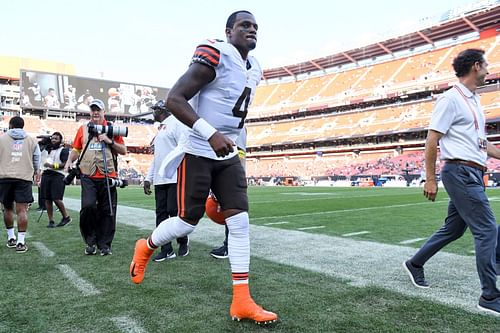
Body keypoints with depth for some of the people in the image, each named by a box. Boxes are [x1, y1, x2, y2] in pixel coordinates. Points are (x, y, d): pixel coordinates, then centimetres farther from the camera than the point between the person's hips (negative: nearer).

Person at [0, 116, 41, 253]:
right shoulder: (31, 140, 10)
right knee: (22, 210, -4)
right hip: (24, 177, -1)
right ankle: (21, 242, -6)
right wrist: (36, 172, 33)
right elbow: (36, 159, 15)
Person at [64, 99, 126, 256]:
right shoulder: (83, 129, 14)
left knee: (107, 211, 1)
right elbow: (76, 149, 18)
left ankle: (105, 245, 13)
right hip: (88, 177, 1)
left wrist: (110, 141, -7)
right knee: (88, 206, -13)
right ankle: (90, 242, 6)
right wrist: (69, 161, 0)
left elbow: (123, 150, 7)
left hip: (107, 176, 0)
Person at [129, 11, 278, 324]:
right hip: (198, 153, -7)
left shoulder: (254, 69, 13)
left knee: (240, 221, -2)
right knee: (187, 222, 0)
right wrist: (211, 134, -30)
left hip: (228, 156, 7)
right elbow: (174, 99, -20)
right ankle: (145, 248, 34)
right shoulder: (214, 57, -14)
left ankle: (242, 301, 4)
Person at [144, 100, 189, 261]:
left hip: (175, 178, -8)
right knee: (161, 213, 5)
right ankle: (166, 250, 10)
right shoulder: (160, 128, 23)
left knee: (174, 211, -6)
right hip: (159, 180, 9)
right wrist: (148, 178, 21)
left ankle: (183, 244, 14)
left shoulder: (176, 123, -4)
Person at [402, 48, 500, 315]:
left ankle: (415, 265, 30)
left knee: (453, 229, 15)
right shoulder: (451, 99, -9)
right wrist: (430, 179, -15)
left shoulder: (474, 101, 19)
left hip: (472, 175, 9)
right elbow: (431, 141, -13)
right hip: (461, 172, -9)